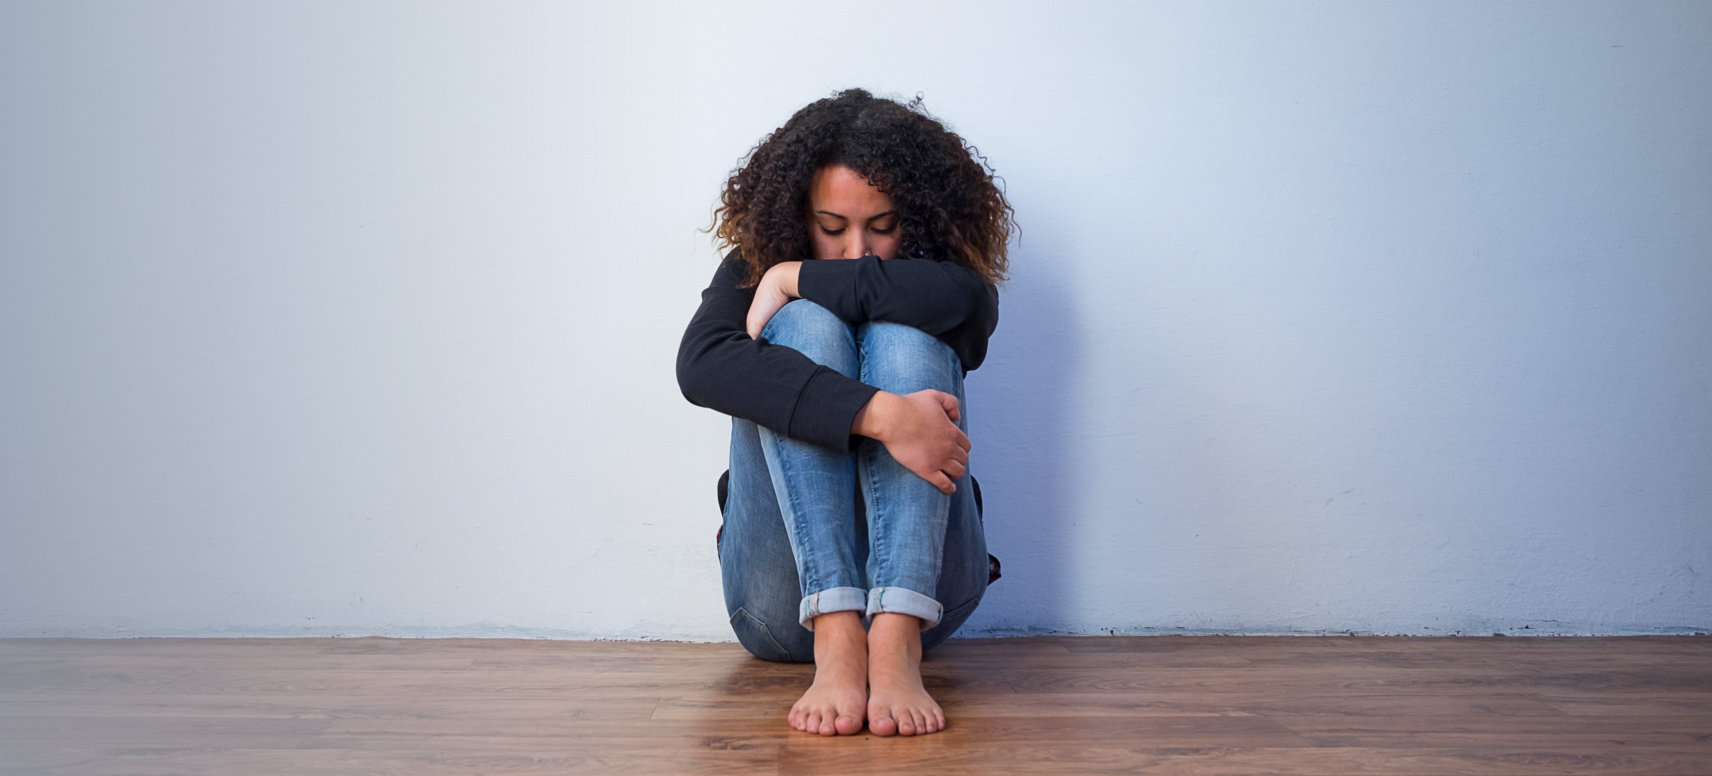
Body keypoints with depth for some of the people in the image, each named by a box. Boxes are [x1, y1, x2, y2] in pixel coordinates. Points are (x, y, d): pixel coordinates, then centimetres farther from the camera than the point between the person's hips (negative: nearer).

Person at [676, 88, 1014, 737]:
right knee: (807, 325, -20)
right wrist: (880, 413, -31)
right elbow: (700, 365, -20)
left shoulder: (940, 285, 6)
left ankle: (896, 641, -38)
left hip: (921, 586, 1)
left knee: (904, 332, -20)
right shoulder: (751, 272, 5)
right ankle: (836, 644, -37)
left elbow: (965, 299, -23)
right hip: (788, 602, 0)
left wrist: (797, 279, -14)